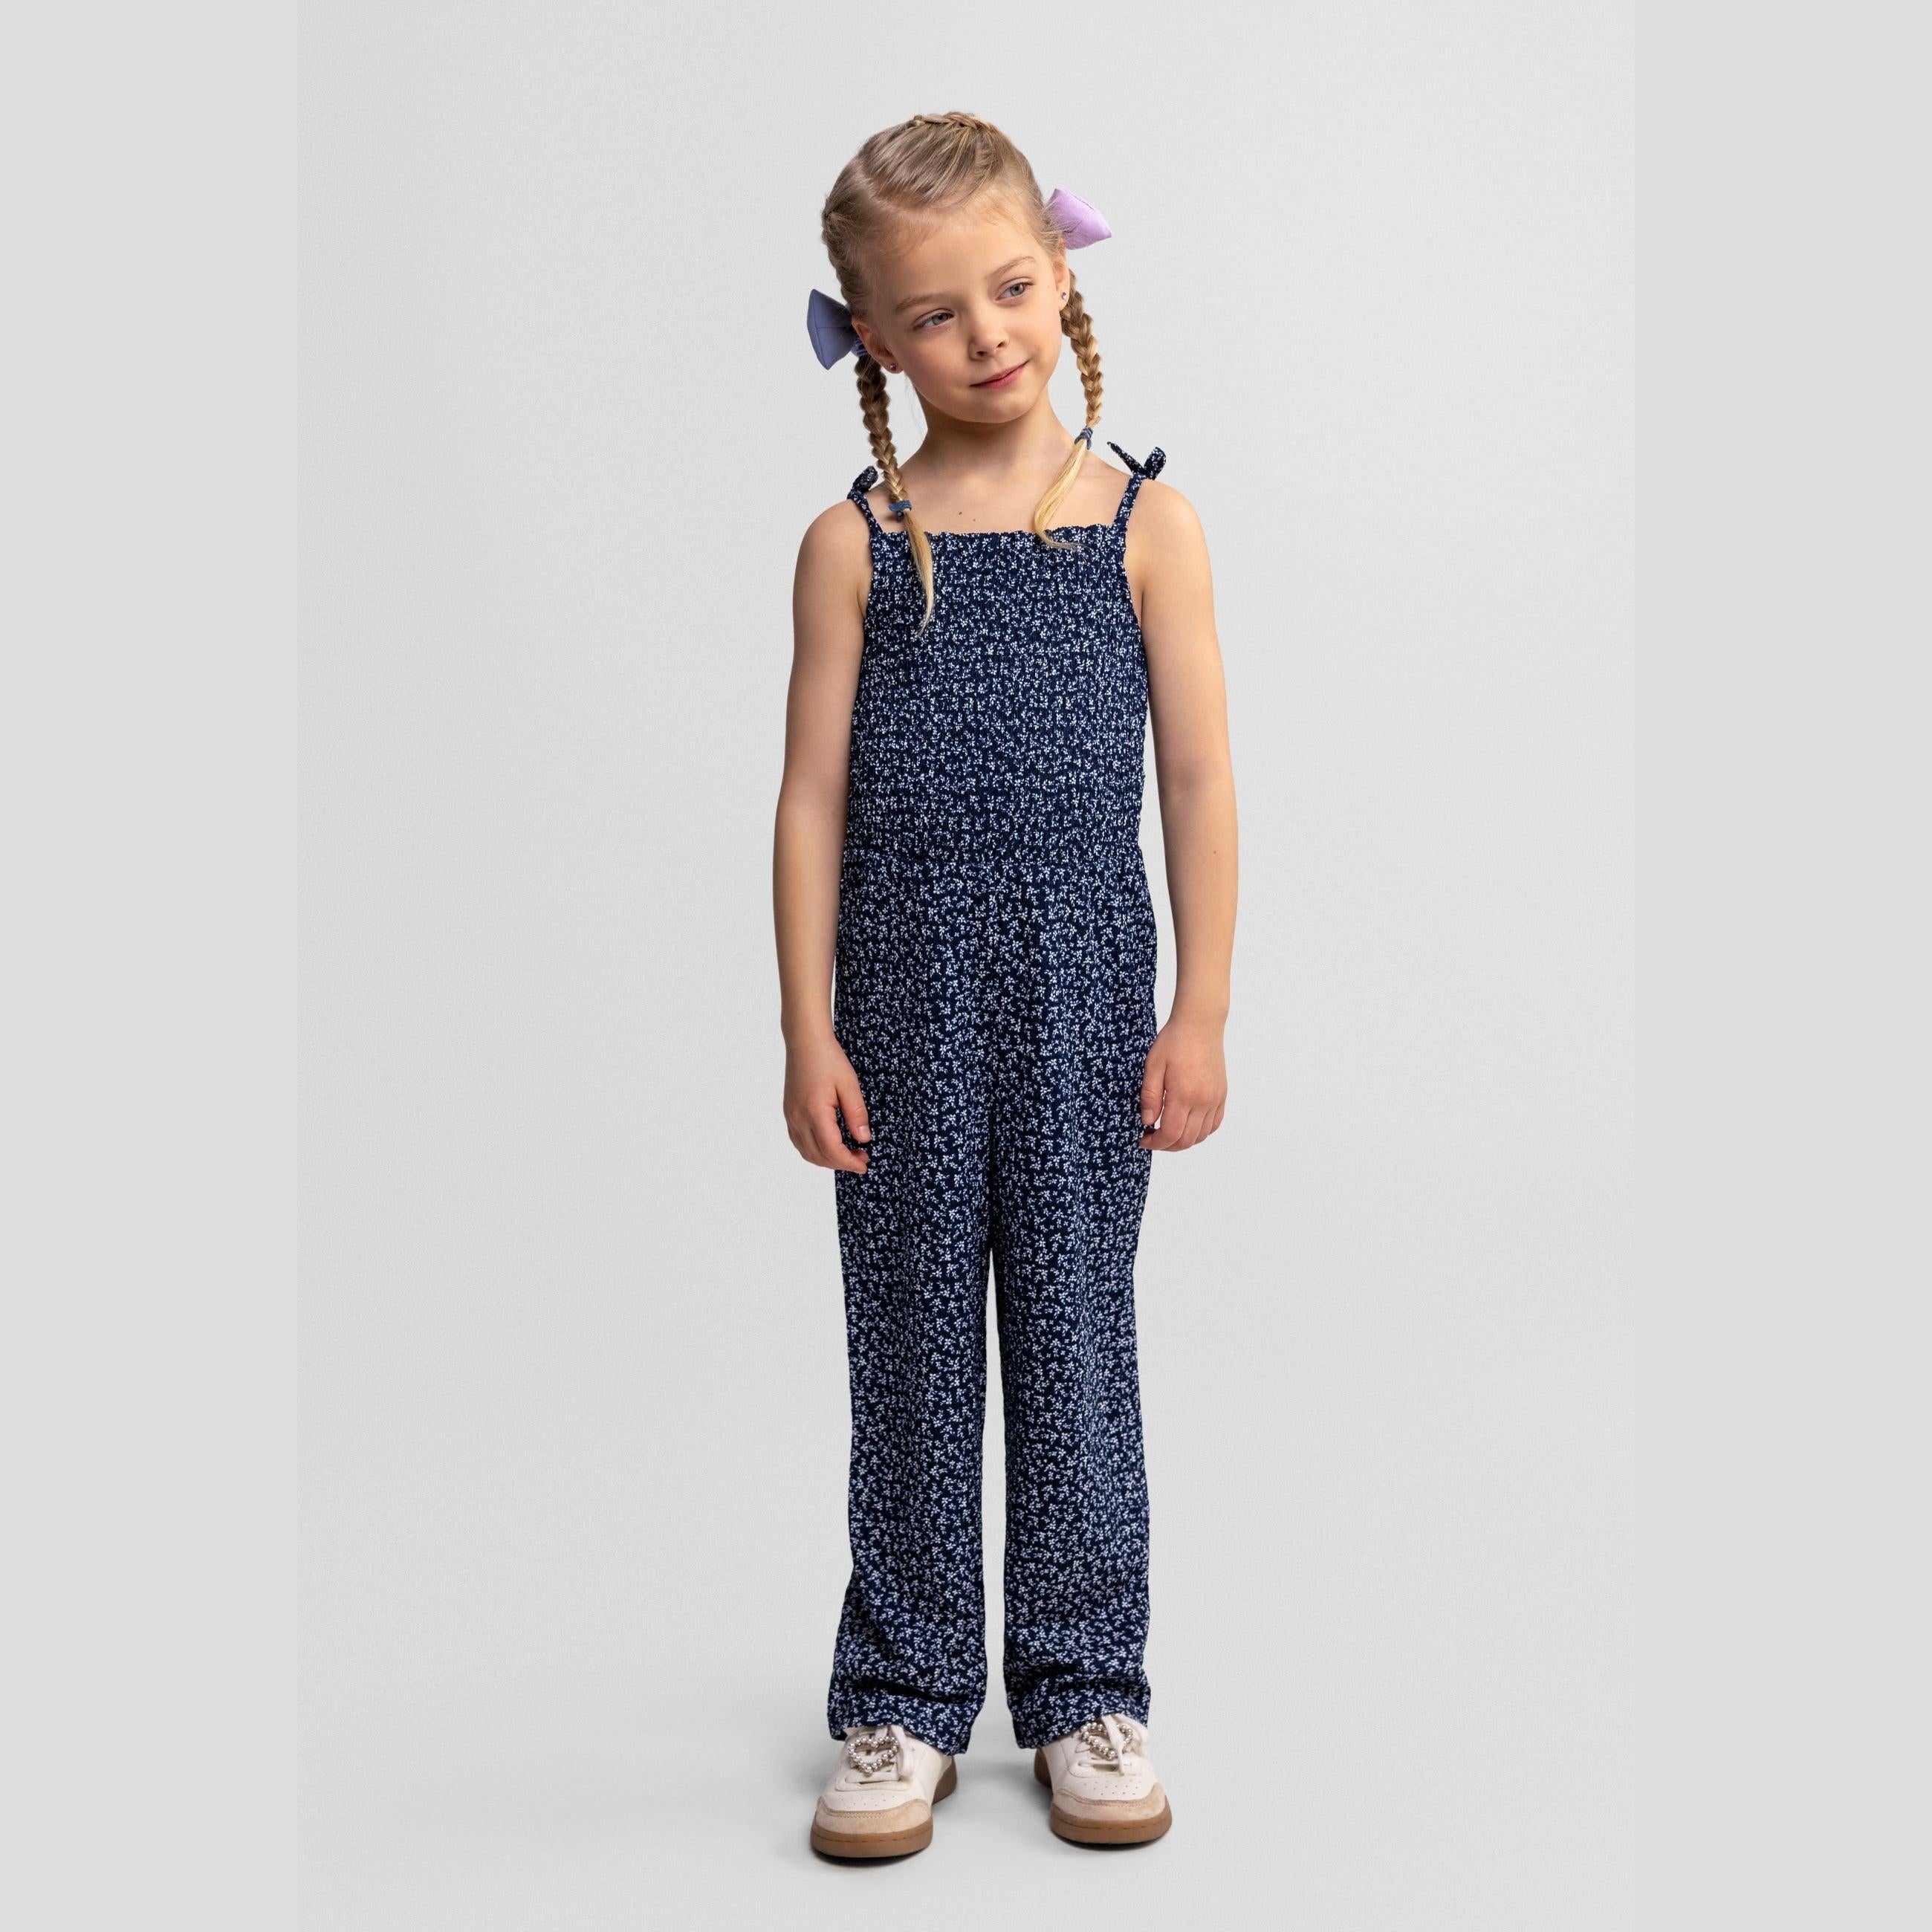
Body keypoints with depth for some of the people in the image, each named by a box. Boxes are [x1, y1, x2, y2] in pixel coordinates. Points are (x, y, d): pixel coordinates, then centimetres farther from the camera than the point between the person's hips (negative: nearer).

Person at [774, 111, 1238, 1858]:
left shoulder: (1144, 519, 0)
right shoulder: (857, 541, 1)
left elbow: (1199, 779, 1)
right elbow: (816, 794, 1)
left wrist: (1202, 1012, -2)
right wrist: (811, 1028, -3)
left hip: (1085, 988, 0)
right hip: (907, 987, 1)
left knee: (1077, 1331, 8)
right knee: (913, 1340, 9)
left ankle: (1085, 1684, 23)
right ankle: (906, 1697, 22)